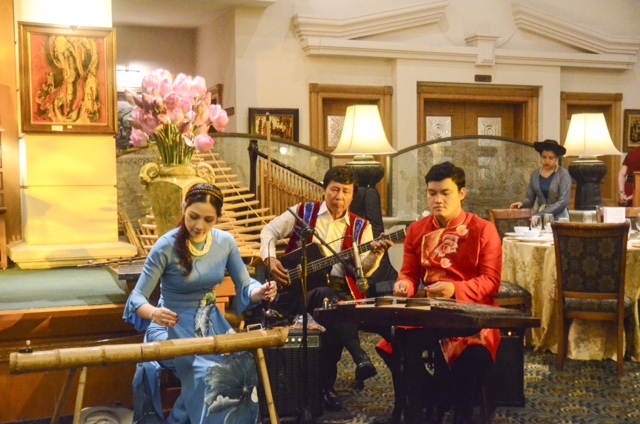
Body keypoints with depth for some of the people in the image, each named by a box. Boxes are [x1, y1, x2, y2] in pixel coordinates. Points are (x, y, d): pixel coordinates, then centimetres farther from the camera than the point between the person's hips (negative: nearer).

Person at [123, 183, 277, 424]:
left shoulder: (226, 242, -1)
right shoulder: (166, 246, -14)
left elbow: (245, 286, 1)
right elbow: (137, 297, -15)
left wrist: (260, 292, -23)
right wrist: (153, 313, -38)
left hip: (211, 322, 5)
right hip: (172, 326, -4)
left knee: (242, 366, -22)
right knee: (207, 373, -30)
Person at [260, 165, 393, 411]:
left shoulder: (360, 227, 9)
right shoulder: (302, 212, 7)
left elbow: (363, 270, 0)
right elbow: (269, 231, 13)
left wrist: (375, 254, -21)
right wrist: (270, 259, -4)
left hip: (339, 291, 2)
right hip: (298, 288, -1)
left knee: (336, 320, -31)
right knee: (325, 295, -36)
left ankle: (326, 384, -13)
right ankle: (360, 357, -44)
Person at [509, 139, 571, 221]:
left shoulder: (563, 174, -7)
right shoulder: (535, 174, 6)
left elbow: (563, 201, -15)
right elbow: (530, 199, 9)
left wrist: (541, 215, -22)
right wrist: (522, 203, -13)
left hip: (558, 217, -3)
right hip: (539, 216, 4)